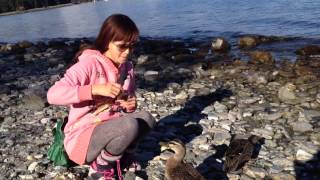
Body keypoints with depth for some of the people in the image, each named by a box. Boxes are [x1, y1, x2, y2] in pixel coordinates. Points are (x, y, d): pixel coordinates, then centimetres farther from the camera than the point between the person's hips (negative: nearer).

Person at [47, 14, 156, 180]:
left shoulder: (127, 67, 2)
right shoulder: (89, 63, -19)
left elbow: (129, 100, 15)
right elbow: (53, 95, -29)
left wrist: (131, 105, -10)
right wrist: (95, 89, -36)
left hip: (109, 130, 7)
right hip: (82, 137, -7)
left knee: (146, 119, -14)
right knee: (130, 126, -30)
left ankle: (121, 157, 6)